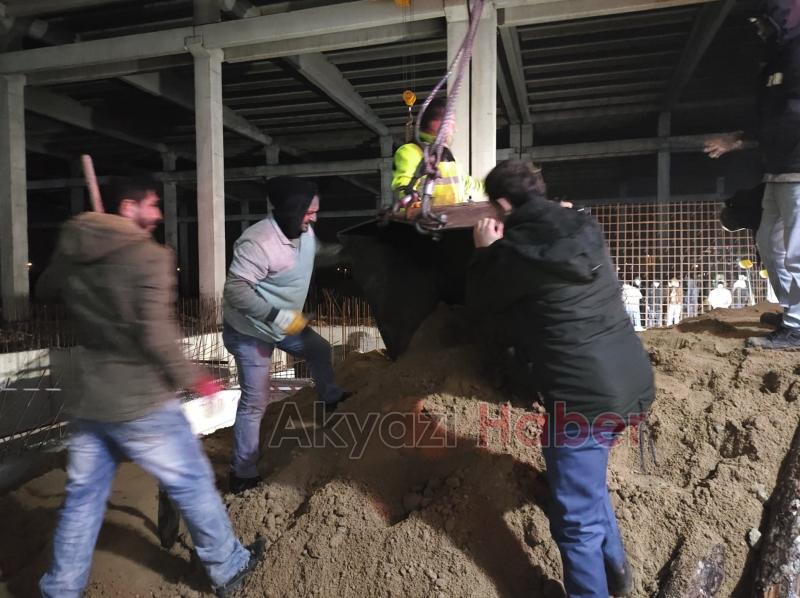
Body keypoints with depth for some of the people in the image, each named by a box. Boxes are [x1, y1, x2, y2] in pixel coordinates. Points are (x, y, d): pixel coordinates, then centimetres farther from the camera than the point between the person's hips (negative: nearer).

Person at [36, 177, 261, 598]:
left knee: (83, 496, 19)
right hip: (140, 403, -6)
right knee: (192, 483, 10)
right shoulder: (150, 256, -17)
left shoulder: (71, 253, 4)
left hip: (88, 400, 7)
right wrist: (190, 378, -12)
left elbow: (44, 291, 25)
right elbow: (156, 333, -23)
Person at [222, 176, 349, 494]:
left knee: (319, 350, 24)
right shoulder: (259, 242, -33)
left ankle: (330, 399, 51)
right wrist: (279, 317, -34)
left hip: (284, 323, 9)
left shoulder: (305, 233, -4)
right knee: (255, 401, -2)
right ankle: (243, 474, 13)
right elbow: (235, 290, -34)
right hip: (249, 331, -8)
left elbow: (319, 254, 20)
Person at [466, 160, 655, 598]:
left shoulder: (515, 250, -13)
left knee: (577, 519, 7)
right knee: (587, 478, 31)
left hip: (584, 396, -9)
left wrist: (484, 252, 16)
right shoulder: (586, 228, 8)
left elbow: (480, 305, 5)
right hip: (634, 380, 9)